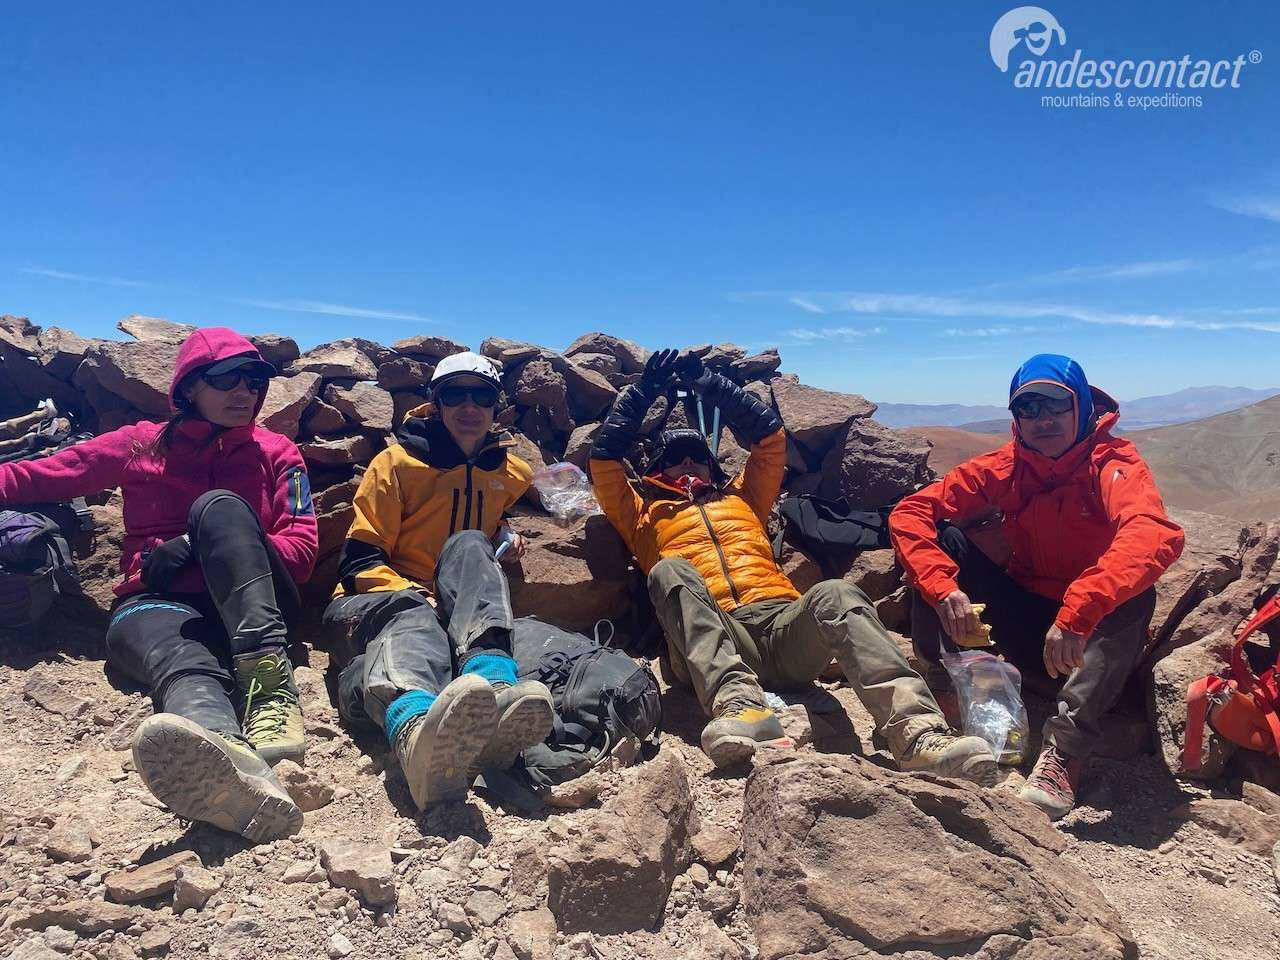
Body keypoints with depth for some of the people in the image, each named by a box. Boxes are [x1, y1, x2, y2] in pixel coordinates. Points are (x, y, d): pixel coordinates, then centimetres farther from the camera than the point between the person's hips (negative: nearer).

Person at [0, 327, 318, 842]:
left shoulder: (277, 453, 13)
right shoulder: (141, 444, 15)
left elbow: (301, 548, 3)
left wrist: (199, 544, -9)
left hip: (249, 607, 0)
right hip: (160, 603, 0)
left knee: (219, 506, -29)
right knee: (184, 666, -37)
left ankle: (271, 688, -48)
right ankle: (232, 765, -75)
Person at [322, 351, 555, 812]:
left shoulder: (512, 472, 14)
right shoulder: (398, 462, 3)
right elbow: (360, 559, -2)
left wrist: (506, 535, 10)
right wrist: (416, 596, -20)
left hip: (462, 613, 3)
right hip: (390, 597, -3)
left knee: (468, 544, -28)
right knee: (410, 619, -40)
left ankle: (491, 684, -57)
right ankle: (417, 730, -79)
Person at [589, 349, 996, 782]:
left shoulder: (742, 498, 35)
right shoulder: (648, 515, 29)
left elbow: (770, 433, 32)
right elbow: (604, 460, 22)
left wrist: (707, 383, 31)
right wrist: (644, 390, 24)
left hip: (783, 623, 2)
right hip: (711, 639, -2)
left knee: (835, 595, -30)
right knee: (670, 570, -31)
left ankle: (919, 734, -49)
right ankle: (737, 701, -51)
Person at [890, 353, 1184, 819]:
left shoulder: (1114, 463, -15)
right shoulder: (1003, 467, -5)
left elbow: (1157, 536, -37)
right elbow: (910, 513, -13)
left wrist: (1078, 612, -49)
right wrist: (943, 588, -30)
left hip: (1096, 637, -2)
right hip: (1025, 624, 3)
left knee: (1133, 592, -34)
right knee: (941, 539, -14)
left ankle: (1064, 752, -36)